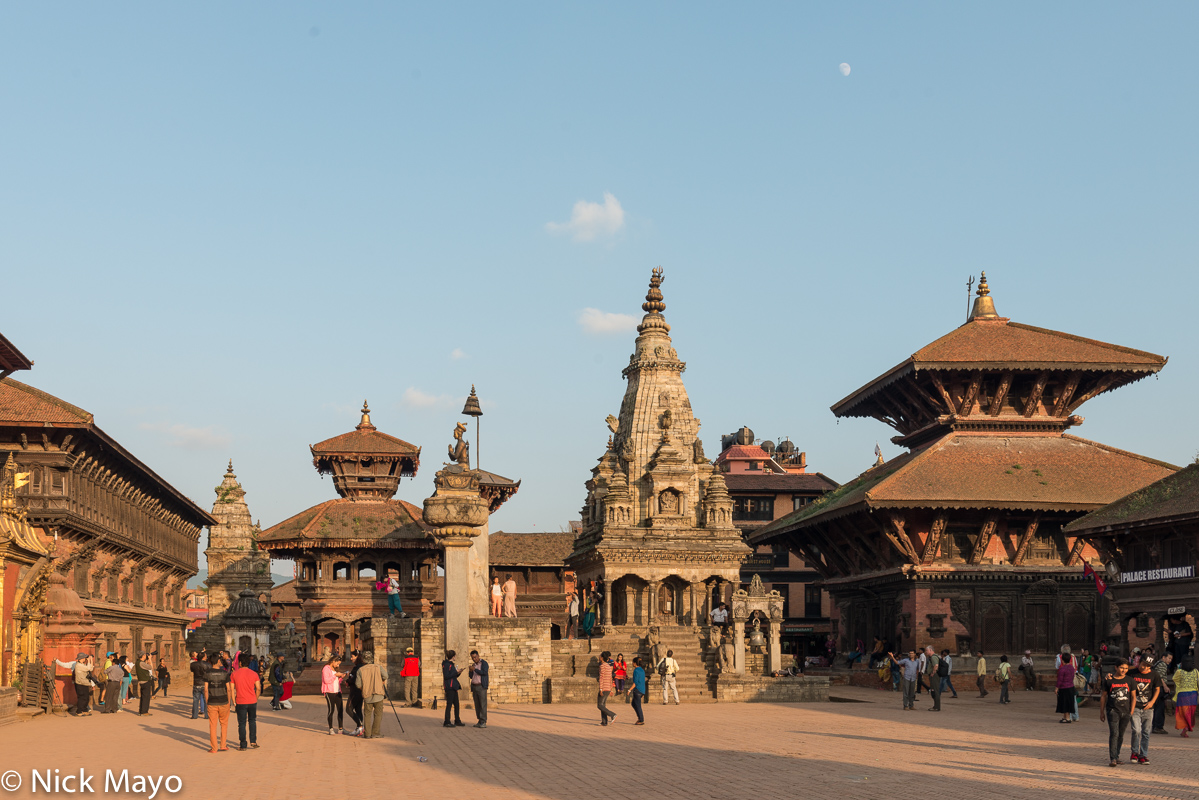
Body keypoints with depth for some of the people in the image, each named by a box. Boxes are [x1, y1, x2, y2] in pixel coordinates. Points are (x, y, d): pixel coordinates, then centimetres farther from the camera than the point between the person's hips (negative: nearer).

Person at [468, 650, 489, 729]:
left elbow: (484, 672, -19)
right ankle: (479, 722, 9)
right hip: (474, 687, 7)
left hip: (482, 687, -7)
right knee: (477, 705, 5)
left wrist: (474, 669, -20)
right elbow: (471, 676, 13)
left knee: (483, 704, -10)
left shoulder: (484, 663, -5)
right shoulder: (473, 665, 16)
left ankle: (483, 722, -11)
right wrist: (470, 671, -7)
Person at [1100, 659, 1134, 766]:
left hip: (1125, 711, 3)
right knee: (1114, 734, -13)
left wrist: (1132, 711, 3)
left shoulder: (1129, 680, 6)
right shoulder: (1108, 680, 1)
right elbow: (1103, 696, 7)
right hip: (1112, 710, -3)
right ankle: (1113, 759, -17)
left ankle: (1117, 757, 23)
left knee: (1121, 735, 10)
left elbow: (1133, 696, 11)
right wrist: (1101, 712, 7)